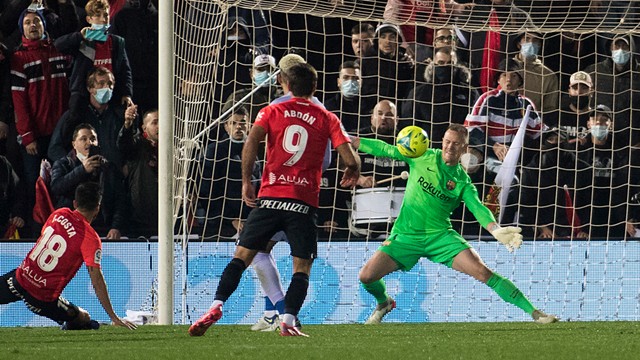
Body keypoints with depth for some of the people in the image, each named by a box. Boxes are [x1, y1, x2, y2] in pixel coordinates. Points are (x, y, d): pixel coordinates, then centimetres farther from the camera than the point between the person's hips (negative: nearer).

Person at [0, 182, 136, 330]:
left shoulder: (59, 214, 1)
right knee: (84, 319, 17)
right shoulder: (91, 239, -14)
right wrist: (114, 318, -10)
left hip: (20, 279, 4)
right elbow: (97, 280, -15)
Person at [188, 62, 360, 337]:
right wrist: (352, 172, 21)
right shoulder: (327, 119, 7)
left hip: (270, 196, 1)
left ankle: (217, 307, -10)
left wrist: (246, 181, -1)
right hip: (304, 202, -1)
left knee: (242, 255, 4)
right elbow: (350, 158, -1)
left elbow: (251, 142, -8)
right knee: (302, 266, 4)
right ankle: (288, 321, -11)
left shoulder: (272, 111, 8)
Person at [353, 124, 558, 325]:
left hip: (439, 235, -1)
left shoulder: (463, 182, -2)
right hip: (406, 236, 1)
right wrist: (351, 142, 6)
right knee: (367, 276, -12)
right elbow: (387, 150, 9)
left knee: (482, 272, -18)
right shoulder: (423, 157, 1)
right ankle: (384, 303, 25)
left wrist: (496, 230, -36)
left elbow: (477, 208, -16)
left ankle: (533, 312, -15)